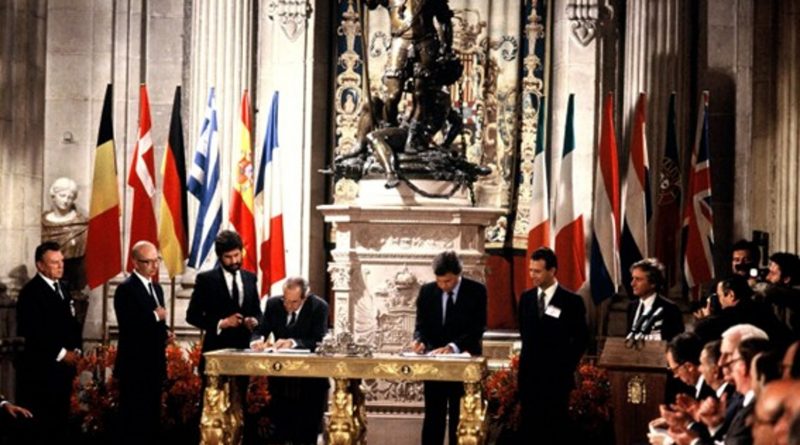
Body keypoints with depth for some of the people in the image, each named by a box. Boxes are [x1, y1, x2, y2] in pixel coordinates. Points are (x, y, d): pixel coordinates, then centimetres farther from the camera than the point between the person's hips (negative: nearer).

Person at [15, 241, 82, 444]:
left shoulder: (63, 288, 14)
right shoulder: (30, 292, -11)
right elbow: (32, 332, -18)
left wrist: (76, 349, 4)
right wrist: (61, 354, -15)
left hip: (64, 366, 8)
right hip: (40, 368, -8)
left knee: (60, 418, 9)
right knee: (40, 422, -5)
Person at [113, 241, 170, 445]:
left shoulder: (156, 288, 16)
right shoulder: (126, 289, -12)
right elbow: (128, 326, -23)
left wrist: (165, 333, 5)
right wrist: (155, 316, -17)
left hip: (154, 364, 9)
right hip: (135, 365, -9)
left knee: (152, 417, 11)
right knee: (133, 418, -6)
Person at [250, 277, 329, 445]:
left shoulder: (319, 307, -12)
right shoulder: (273, 304, -1)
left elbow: (319, 342, -20)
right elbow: (259, 331, -2)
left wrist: (292, 342, -35)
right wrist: (258, 340, -26)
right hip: (280, 372, 3)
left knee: (306, 430, -3)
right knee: (279, 426, 3)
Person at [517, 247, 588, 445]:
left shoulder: (571, 301, -6)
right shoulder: (526, 298, 8)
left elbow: (581, 338, -1)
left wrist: (567, 365, -4)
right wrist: (527, 360, 10)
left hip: (556, 377, -4)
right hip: (529, 375, 4)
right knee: (531, 429, 4)